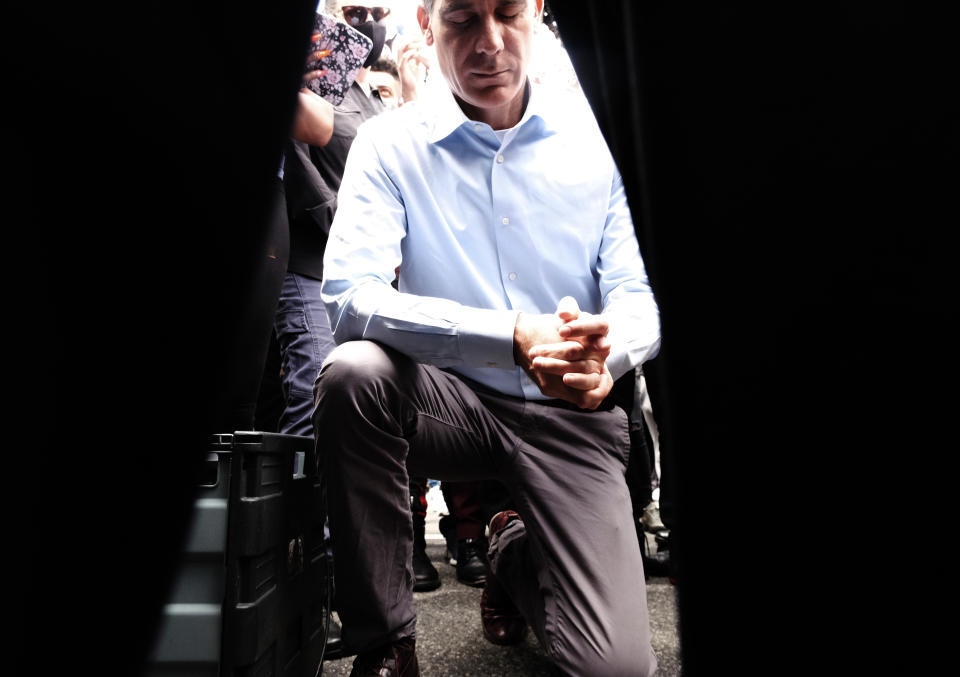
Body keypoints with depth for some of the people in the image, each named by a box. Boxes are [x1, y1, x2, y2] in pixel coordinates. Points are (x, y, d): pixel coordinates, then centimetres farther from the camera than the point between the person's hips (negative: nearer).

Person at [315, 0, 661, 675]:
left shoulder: (598, 132, 0)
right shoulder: (389, 144, -4)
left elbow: (638, 292, -3)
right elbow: (350, 297, -18)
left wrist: (605, 357, -28)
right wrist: (515, 337, -31)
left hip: (571, 415, 1)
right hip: (451, 398, 0)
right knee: (353, 372, -33)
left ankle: (517, 555, 25)